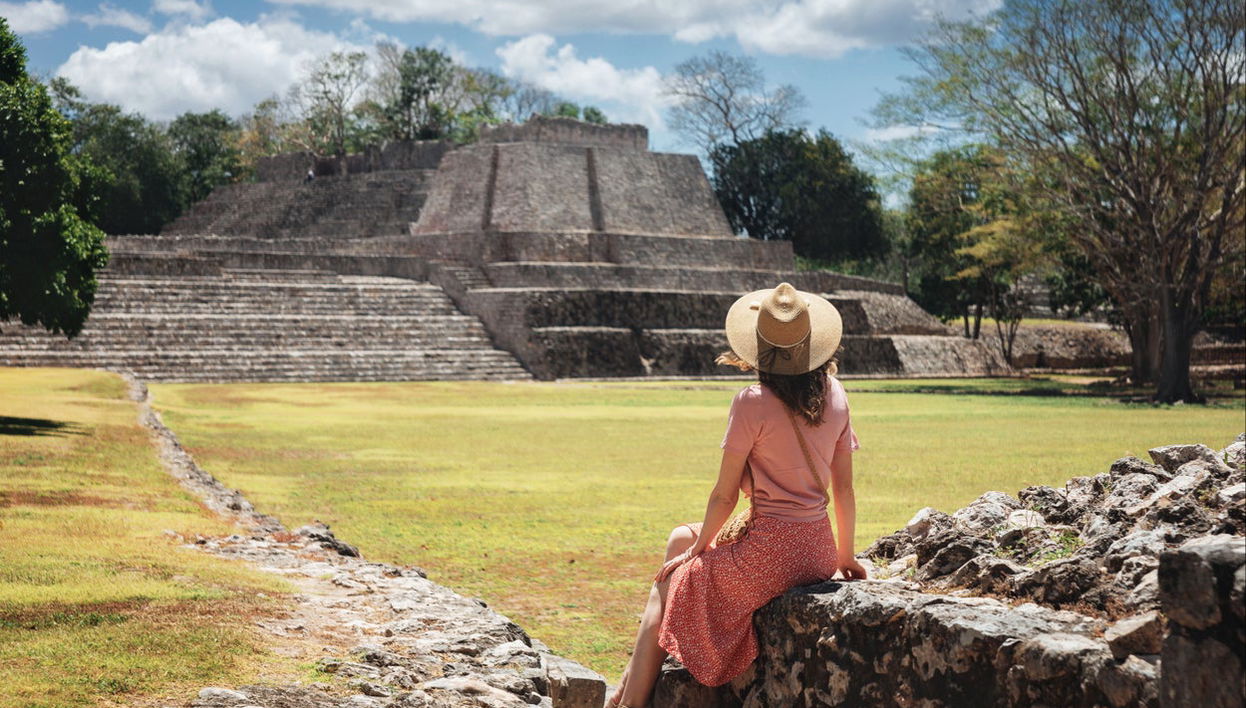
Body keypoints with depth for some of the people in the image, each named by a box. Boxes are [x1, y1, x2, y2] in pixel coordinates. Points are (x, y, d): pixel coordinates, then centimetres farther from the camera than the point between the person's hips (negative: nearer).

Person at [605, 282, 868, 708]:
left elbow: (724, 496, -9)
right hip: (818, 554, 7)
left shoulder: (754, 403, -15)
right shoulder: (834, 395, 2)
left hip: (769, 553, -7)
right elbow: (844, 488, 7)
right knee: (680, 537, 25)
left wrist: (698, 550, 7)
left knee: (667, 590, 11)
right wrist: (846, 556, 19)